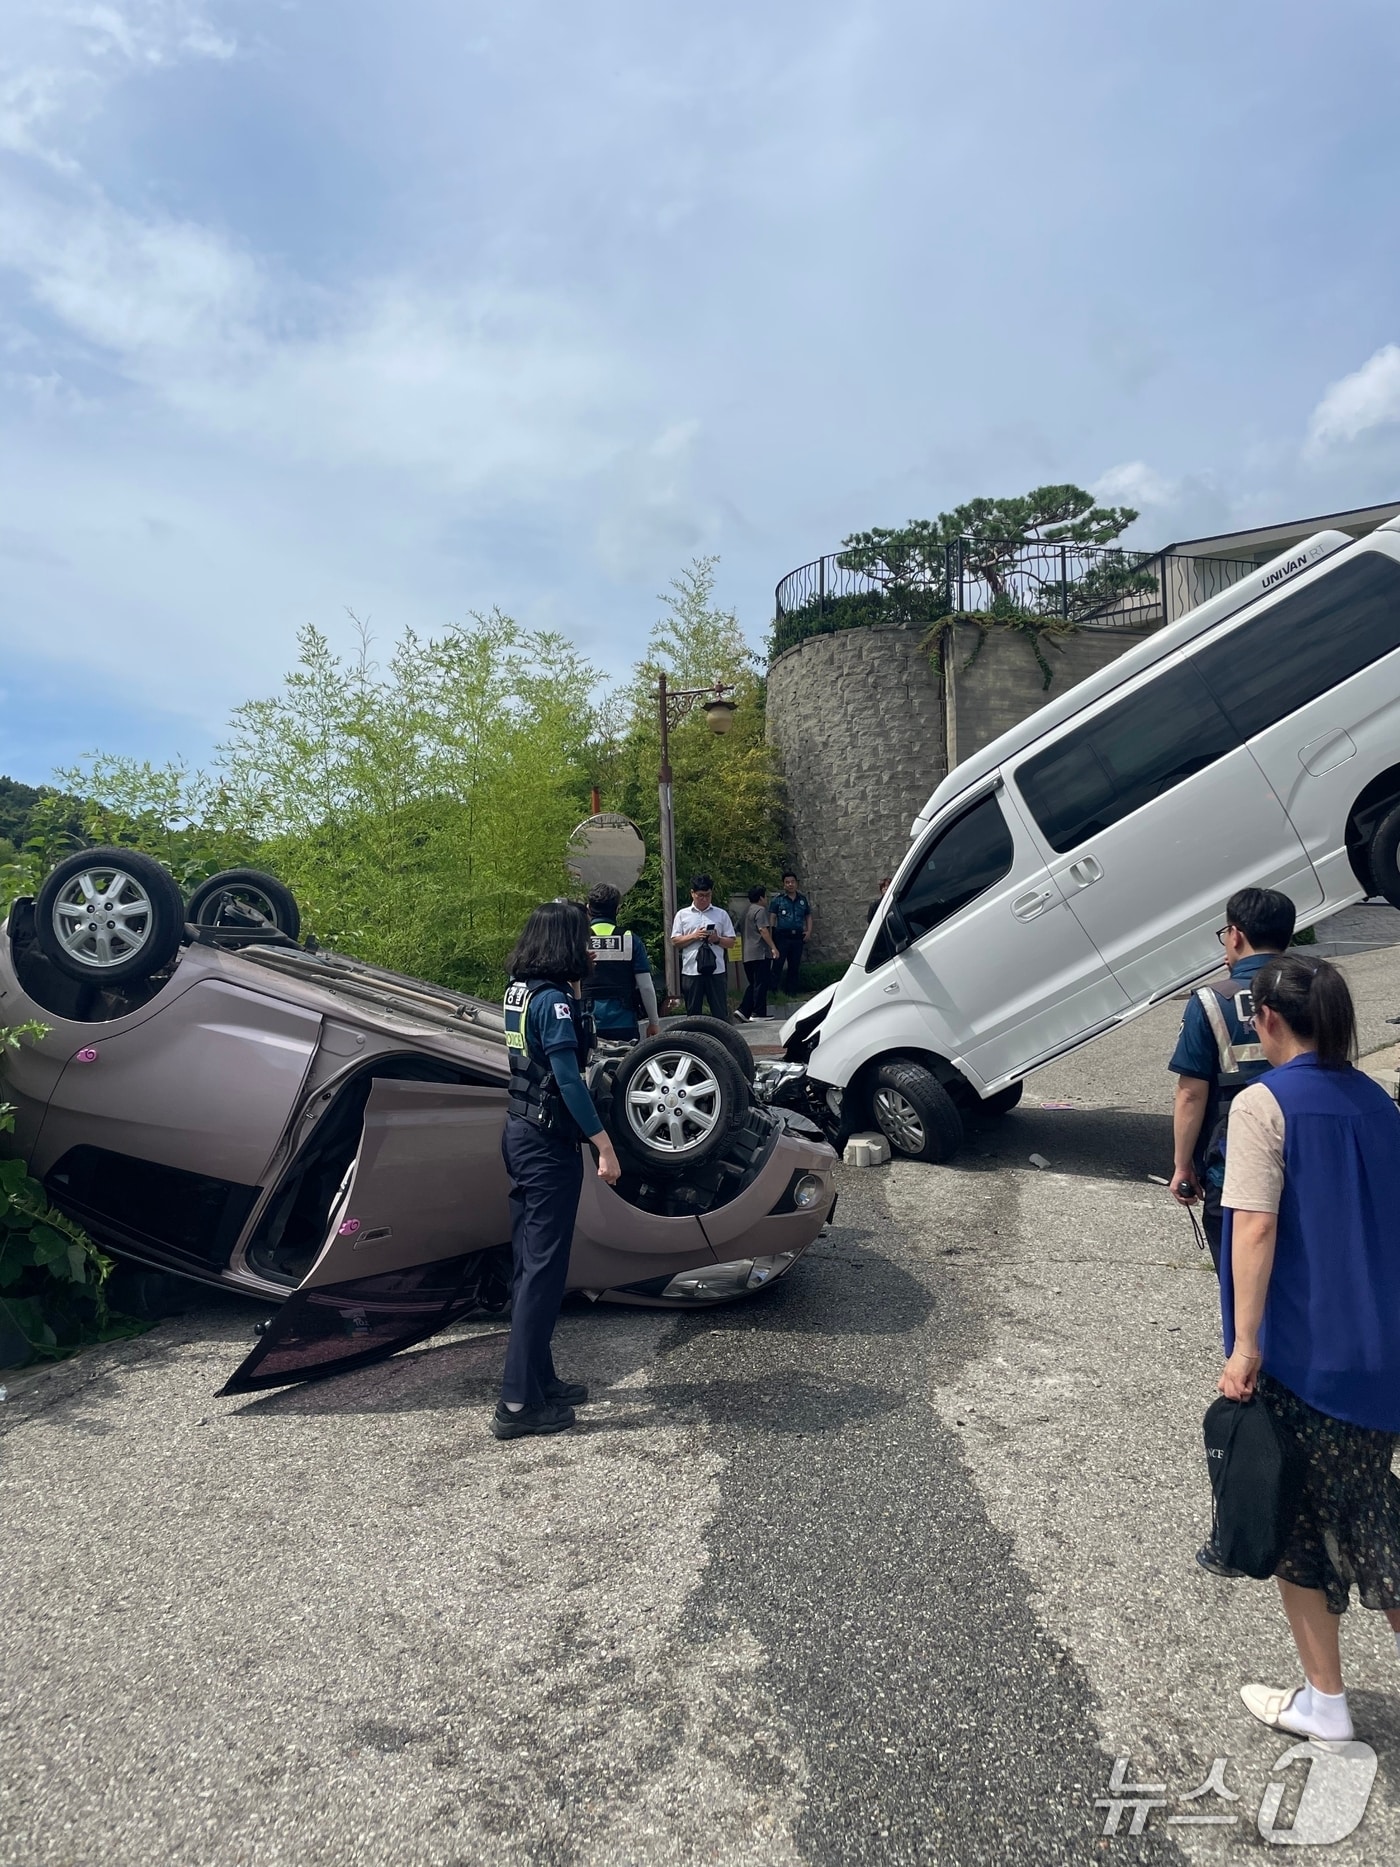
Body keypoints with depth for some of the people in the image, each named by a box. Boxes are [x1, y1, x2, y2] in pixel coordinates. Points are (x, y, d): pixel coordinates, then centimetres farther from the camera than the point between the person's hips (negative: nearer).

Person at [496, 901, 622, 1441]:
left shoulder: (520, 990, 9)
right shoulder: (554, 999, -18)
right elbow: (568, 1079, -24)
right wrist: (603, 1144, -22)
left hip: (520, 1134, 10)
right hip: (549, 1144, -10)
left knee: (527, 1263, 15)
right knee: (544, 1268, -3)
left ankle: (537, 1378, 27)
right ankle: (518, 1402, 2)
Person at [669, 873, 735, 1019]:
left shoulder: (721, 914, 8)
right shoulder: (682, 915, 8)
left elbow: (731, 942, 9)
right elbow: (675, 941, 5)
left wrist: (717, 939, -10)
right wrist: (693, 936, -9)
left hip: (716, 970, 0)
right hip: (691, 971, 0)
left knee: (720, 1013, 1)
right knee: (693, 1013, 7)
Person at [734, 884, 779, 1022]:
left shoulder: (746, 910, 17)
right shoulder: (760, 910, -10)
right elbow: (763, 930, -19)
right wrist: (773, 947, -19)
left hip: (747, 954, 9)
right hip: (760, 953, -9)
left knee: (753, 984, 14)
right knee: (761, 984, -3)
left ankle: (743, 1011, 4)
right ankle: (758, 1013, -1)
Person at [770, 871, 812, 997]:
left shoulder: (803, 899, 13)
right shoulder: (778, 899, 2)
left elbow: (808, 916, 19)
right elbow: (772, 917, -2)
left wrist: (809, 931, 4)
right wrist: (772, 932, -14)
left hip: (798, 937, 4)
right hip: (782, 936, -4)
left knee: (794, 966, 10)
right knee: (778, 964, -8)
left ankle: (792, 992, 17)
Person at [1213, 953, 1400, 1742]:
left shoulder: (1265, 1103, -14)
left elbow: (1256, 1229, -20)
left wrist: (1246, 1345, -18)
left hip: (1303, 1354, -6)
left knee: (1298, 1522, 11)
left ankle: (1325, 1701, 23)